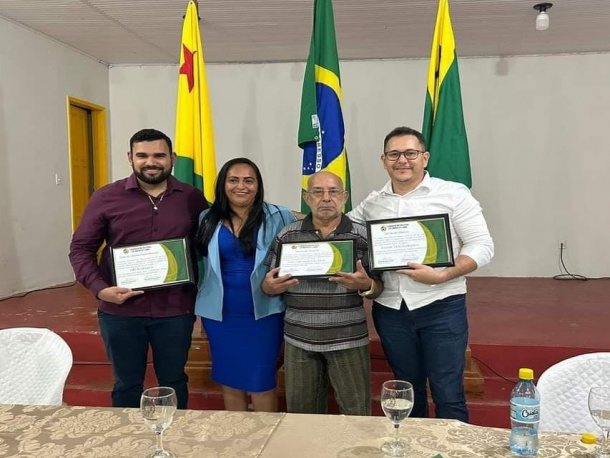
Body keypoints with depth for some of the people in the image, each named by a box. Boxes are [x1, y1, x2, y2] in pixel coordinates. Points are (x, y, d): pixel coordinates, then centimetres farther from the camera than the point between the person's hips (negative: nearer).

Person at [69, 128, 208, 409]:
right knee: (127, 384, 17)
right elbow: (81, 248, 0)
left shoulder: (193, 198, 1)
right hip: (120, 311, 0)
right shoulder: (106, 198, -3)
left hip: (176, 311, 1)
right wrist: (100, 289, -15)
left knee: (174, 382, 18)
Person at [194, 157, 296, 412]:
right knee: (229, 382, 16)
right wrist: (202, 309, 8)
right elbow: (198, 264, 10)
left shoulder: (279, 217, -6)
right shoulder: (207, 220, 3)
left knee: (261, 383, 5)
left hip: (263, 313, -3)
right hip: (220, 315, 3)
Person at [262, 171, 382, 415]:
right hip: (298, 339, 2)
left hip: (348, 339, -1)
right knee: (301, 413, 14)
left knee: (357, 414, 6)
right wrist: (270, 286, -13)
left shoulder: (362, 235, -1)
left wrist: (365, 285, -20)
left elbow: (377, 287, 1)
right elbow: (269, 283, 9)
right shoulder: (287, 235, 3)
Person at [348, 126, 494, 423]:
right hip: (390, 310, 4)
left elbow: (482, 246, -8)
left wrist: (440, 276, -21)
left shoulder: (453, 194, -4)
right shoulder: (372, 203, 8)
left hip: (441, 307, -4)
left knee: (448, 395, 4)